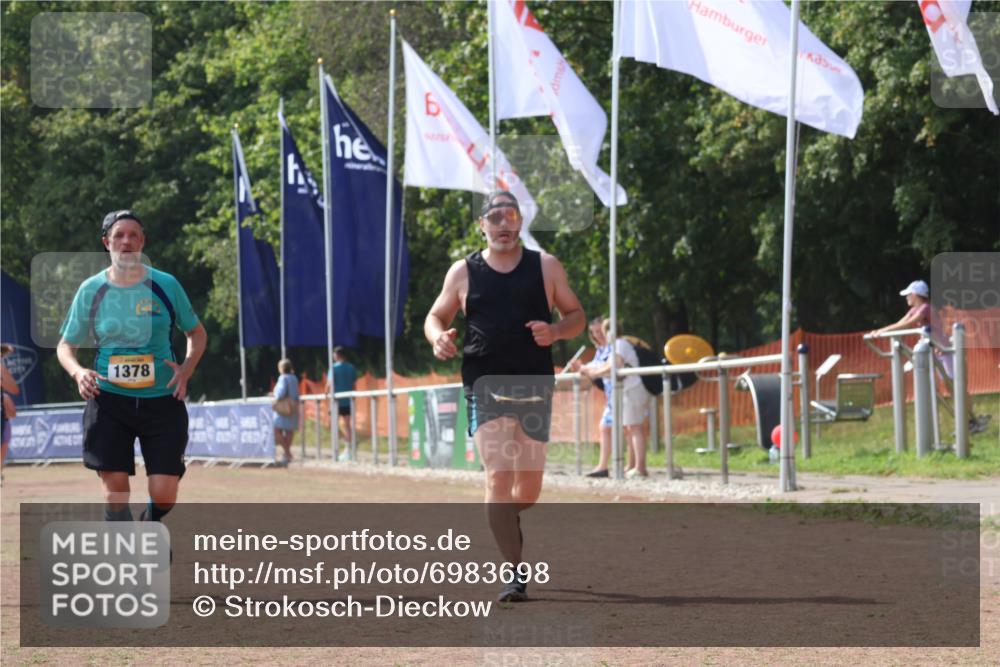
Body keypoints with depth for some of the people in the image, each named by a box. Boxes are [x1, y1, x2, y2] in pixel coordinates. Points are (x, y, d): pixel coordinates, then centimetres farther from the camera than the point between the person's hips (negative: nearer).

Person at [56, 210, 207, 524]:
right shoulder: (91, 290, 3)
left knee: (164, 494, -6)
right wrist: (78, 372, -10)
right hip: (110, 400, 0)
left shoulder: (165, 285, 2)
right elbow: (65, 345, 12)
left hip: (162, 400, 0)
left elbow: (197, 333, 14)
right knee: (115, 488, -9)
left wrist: (186, 369, -6)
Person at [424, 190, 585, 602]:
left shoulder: (545, 267, 6)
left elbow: (576, 315, 10)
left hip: (534, 385, 2)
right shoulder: (463, 272, 5)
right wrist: (439, 337, -9)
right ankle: (515, 573, -17)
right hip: (486, 385, -2)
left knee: (529, 486, 6)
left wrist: (555, 331, -12)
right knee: (499, 476, -16)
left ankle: (506, 533, 39)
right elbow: (436, 316, 14)